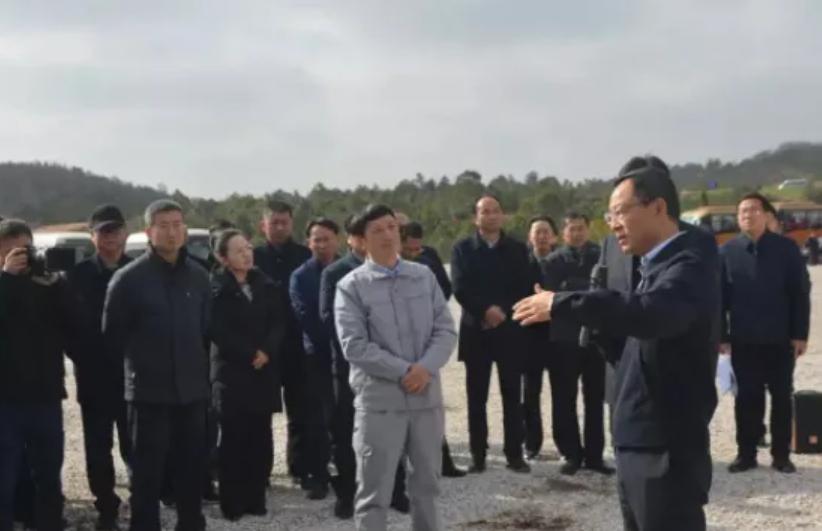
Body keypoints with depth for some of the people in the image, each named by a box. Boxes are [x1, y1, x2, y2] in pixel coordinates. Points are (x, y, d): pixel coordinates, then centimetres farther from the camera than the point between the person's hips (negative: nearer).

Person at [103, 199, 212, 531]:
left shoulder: (198, 276, 5)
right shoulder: (128, 279, -8)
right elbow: (112, 336, -3)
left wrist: (199, 364, 9)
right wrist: (140, 363, 3)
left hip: (192, 388, 4)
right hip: (149, 391, -4)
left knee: (192, 467, 12)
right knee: (147, 472, 2)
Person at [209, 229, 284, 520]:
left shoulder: (264, 284, 11)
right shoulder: (216, 288, -3)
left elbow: (278, 322, 6)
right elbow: (219, 332, -11)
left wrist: (267, 351, -10)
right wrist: (250, 354, -11)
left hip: (263, 372, 4)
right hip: (231, 372, -4)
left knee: (260, 440, 5)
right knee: (233, 440, -2)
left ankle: (256, 499, 14)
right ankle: (232, 503, 5)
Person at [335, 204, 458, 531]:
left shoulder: (424, 276, 8)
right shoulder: (351, 286, -4)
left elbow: (446, 330, 2)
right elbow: (354, 345, -12)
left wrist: (426, 368, -15)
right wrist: (403, 371, -17)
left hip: (427, 396, 4)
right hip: (379, 399, -4)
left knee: (426, 485, 16)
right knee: (374, 490, 2)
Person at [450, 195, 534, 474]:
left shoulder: (518, 249, 7)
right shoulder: (462, 249, 5)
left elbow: (526, 288, 0)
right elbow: (460, 289, -6)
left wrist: (504, 313, -12)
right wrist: (486, 310, -18)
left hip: (510, 330, 0)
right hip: (476, 330, 0)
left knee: (512, 395, 3)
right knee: (477, 397, 3)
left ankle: (515, 454, 9)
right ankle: (478, 454, 9)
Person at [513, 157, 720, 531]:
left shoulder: (689, 266, -16)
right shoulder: (658, 266, 12)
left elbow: (648, 314, -36)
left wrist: (560, 305, -31)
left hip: (667, 453, -9)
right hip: (638, 449, 9)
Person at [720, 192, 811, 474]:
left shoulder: (787, 248, -3)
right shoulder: (727, 251, -1)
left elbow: (801, 293, -2)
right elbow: (720, 296, -1)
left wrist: (800, 334, -6)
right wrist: (722, 335, -5)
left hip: (780, 339, 0)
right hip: (743, 339, 0)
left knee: (782, 397, 8)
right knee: (747, 397, 8)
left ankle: (781, 454, 18)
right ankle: (746, 453, 16)